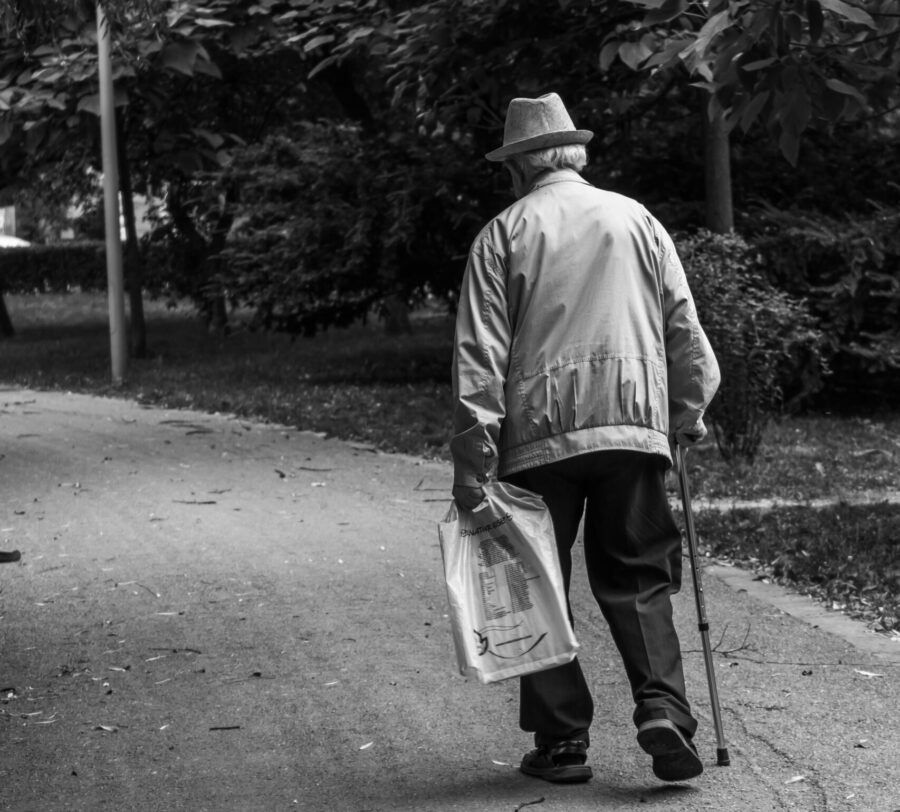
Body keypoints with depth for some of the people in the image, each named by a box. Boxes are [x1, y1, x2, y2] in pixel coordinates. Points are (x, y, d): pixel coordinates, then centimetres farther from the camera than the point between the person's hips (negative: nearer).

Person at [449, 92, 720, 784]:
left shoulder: (503, 235, 3)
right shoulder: (637, 220, 10)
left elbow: (479, 354, -3)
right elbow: (684, 329, 9)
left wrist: (472, 455, -4)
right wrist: (688, 418, 17)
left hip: (537, 435, -2)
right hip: (633, 426, 2)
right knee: (637, 579, 8)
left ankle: (561, 740, 8)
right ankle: (663, 709, -11)